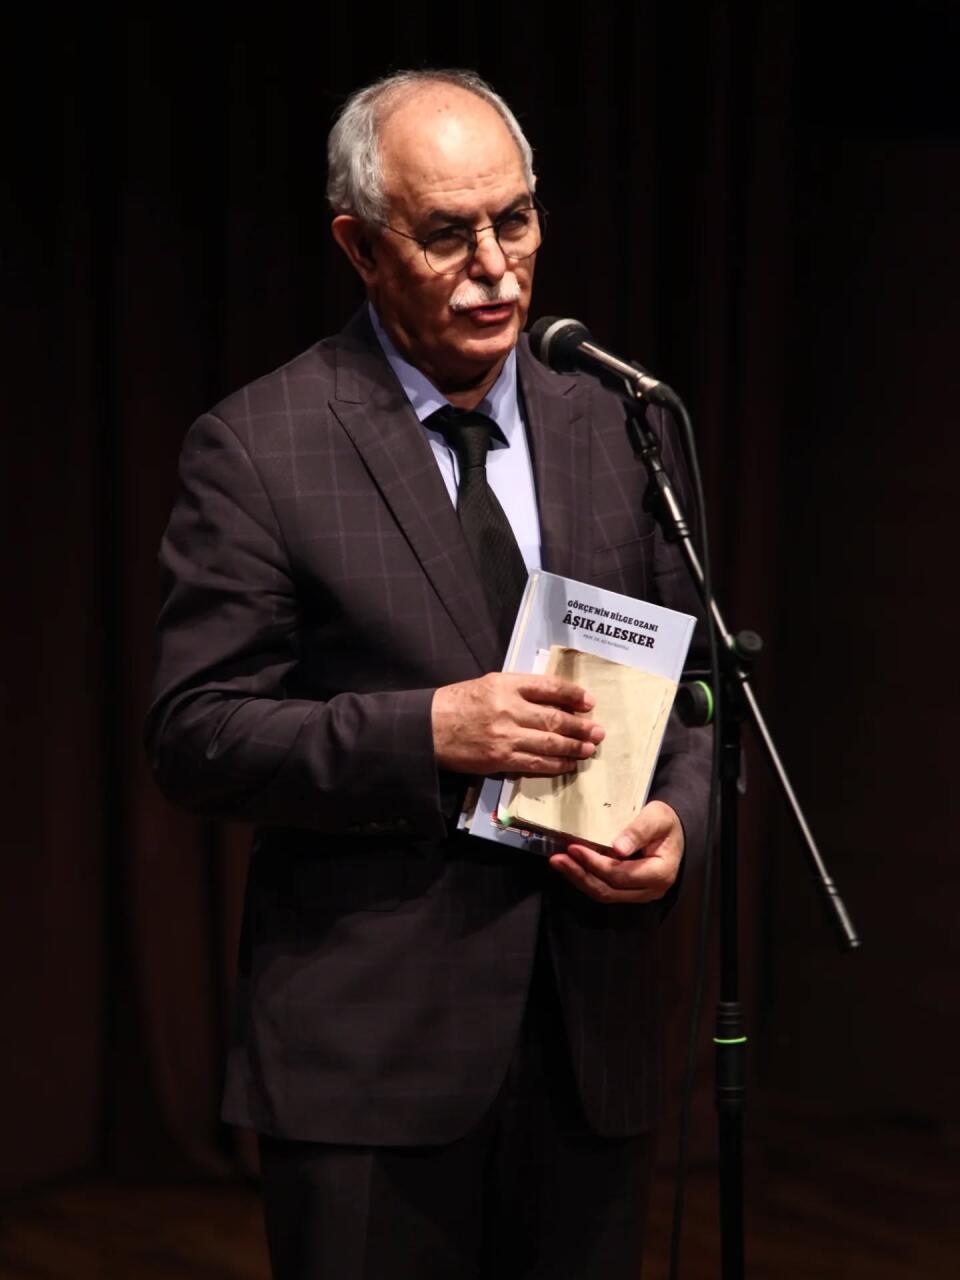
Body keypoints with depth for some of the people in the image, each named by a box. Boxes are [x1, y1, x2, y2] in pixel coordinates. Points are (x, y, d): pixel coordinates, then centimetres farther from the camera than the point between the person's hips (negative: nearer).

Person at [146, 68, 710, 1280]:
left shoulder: (619, 431, 8)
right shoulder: (256, 448, -5)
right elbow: (194, 733, -8)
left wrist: (677, 815, -8)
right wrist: (426, 733, -21)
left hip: (593, 1040, 4)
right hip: (368, 1047, -4)